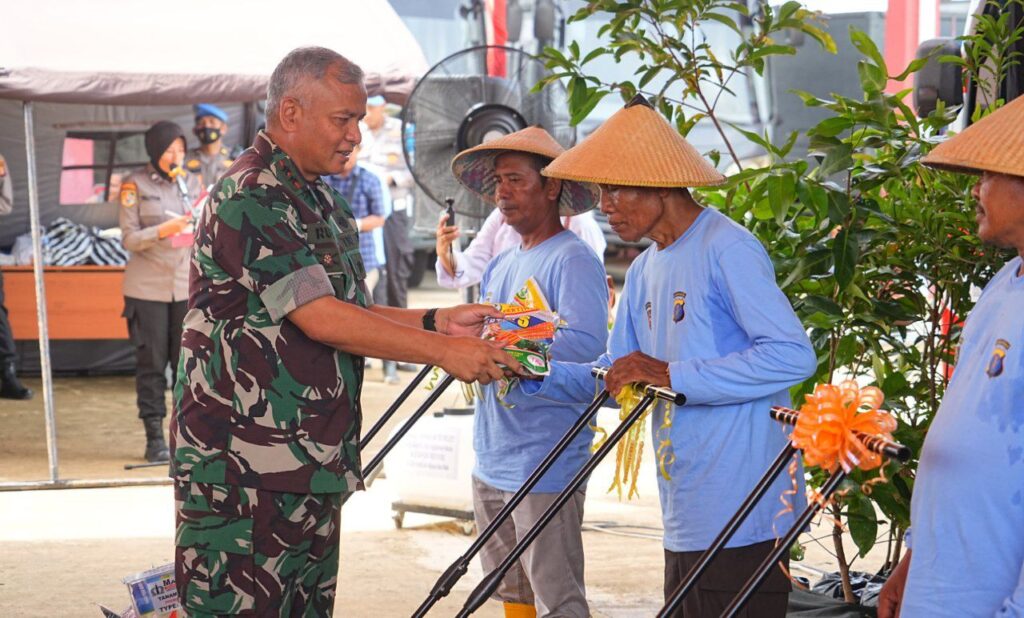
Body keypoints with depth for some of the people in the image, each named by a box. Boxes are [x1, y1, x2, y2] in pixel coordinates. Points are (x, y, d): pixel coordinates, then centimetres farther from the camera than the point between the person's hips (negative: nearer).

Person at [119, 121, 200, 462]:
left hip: (187, 286, 3)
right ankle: (154, 438, 7)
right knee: (151, 363, 0)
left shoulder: (190, 182, 10)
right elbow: (129, 239, -7)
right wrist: (163, 231, -21)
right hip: (147, 288, -3)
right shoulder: (135, 184, -2)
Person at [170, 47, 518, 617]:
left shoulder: (322, 202, 17)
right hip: (245, 461, -9)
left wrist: (436, 322, 5)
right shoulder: (250, 197, -15)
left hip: (311, 460, 9)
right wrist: (442, 351, -18)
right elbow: (319, 318, -21)